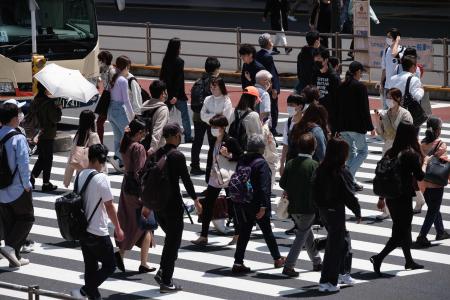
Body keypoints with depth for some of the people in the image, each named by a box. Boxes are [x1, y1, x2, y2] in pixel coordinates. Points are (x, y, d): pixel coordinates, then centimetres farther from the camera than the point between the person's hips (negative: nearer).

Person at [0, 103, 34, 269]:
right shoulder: (18, 138, -18)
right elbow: (23, 163, -21)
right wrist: (26, 184, -10)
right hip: (18, 188, -6)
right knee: (26, 218, 9)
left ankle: (15, 257, 17)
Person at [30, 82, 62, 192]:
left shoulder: (35, 101, 4)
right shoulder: (49, 103, -20)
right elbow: (55, 119, -16)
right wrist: (58, 108, -1)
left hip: (38, 134, 7)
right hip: (47, 135, -7)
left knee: (41, 158, 20)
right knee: (47, 159, 5)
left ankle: (32, 178, 15)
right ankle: (46, 184, 11)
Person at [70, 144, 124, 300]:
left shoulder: (80, 175, 5)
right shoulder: (101, 178, -17)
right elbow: (109, 206, -14)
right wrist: (118, 229, -5)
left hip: (82, 229, 8)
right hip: (98, 232, -8)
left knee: (91, 267, 15)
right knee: (109, 266, 4)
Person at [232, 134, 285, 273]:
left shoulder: (241, 161, 4)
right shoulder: (261, 163, -16)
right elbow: (264, 187, -21)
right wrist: (263, 206, -21)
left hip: (241, 203, 5)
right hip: (256, 203, -5)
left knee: (244, 232, 9)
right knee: (267, 232, 10)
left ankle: (238, 262, 1)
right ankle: (277, 259, 23)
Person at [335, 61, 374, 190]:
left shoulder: (341, 87, 8)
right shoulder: (360, 86, -11)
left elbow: (337, 107, 12)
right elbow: (364, 108, -12)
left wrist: (337, 127, 18)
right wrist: (370, 127, -6)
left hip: (343, 126, 7)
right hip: (356, 125, -7)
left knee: (350, 151, 17)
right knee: (363, 151, 5)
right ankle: (349, 174, -11)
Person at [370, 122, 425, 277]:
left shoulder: (390, 153, 2)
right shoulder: (411, 154, -16)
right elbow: (420, 176, -10)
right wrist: (425, 163, 9)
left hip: (390, 197, 7)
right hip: (404, 198, -7)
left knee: (402, 228, 21)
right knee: (401, 232, 1)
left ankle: (409, 260, 33)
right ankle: (379, 258, -12)